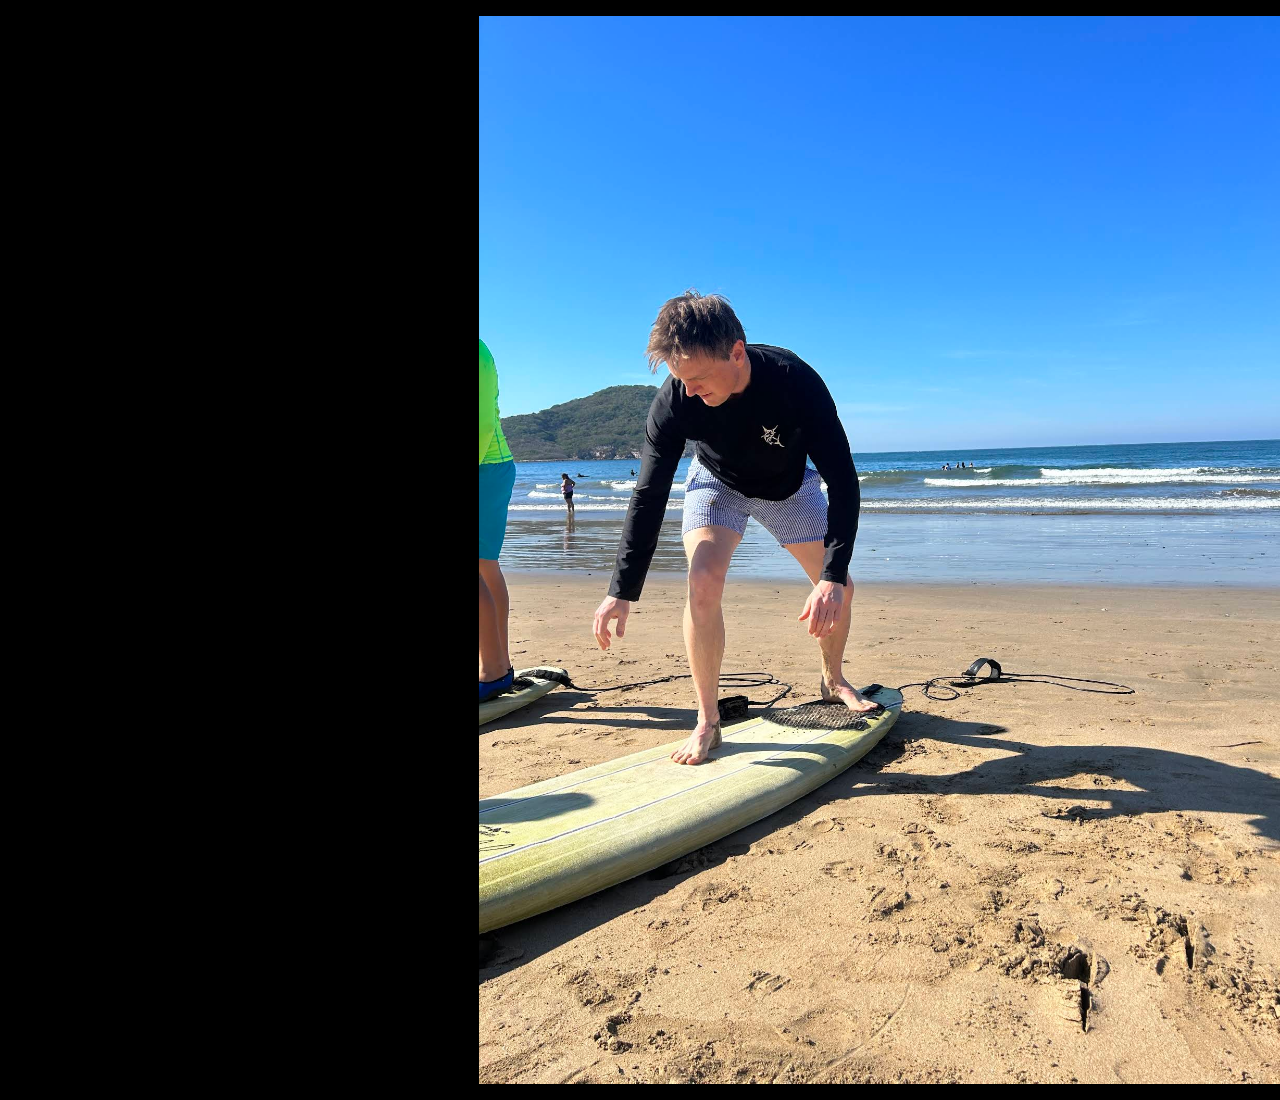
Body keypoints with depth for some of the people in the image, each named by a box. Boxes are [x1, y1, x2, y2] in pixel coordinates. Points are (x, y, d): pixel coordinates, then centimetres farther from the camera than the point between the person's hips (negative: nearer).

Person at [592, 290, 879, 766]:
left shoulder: (796, 382, -38)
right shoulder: (674, 400, -34)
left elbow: (843, 481, -35)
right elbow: (649, 495, -26)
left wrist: (834, 577, -44)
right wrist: (623, 591, -27)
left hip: (790, 485, 1)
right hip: (719, 482, -1)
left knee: (838, 589, 3)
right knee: (703, 582, -24)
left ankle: (833, 680, 33)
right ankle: (707, 722, -10)